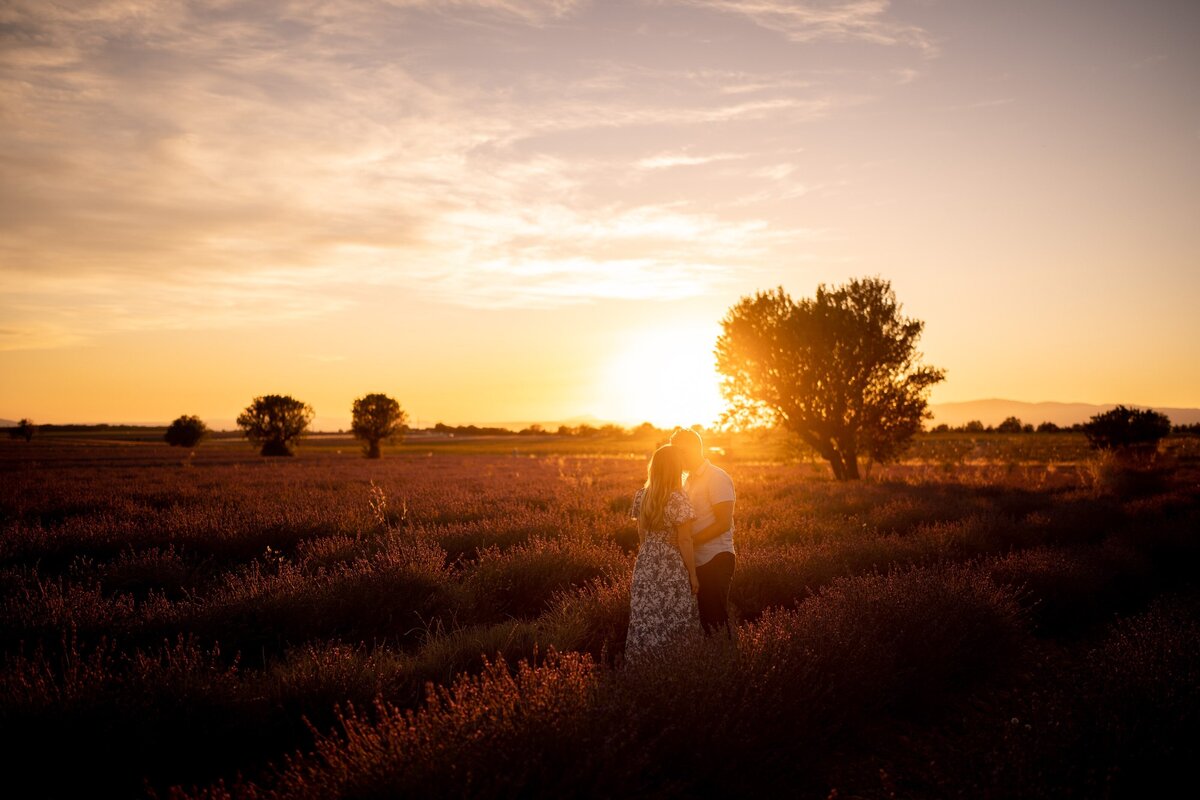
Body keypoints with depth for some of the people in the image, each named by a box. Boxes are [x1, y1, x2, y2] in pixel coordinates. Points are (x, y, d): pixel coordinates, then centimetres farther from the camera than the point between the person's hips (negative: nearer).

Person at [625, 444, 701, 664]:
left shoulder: (642, 495, 3)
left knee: (646, 621, 12)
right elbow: (684, 541, -13)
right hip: (672, 570, -6)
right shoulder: (678, 500, -16)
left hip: (645, 567, 6)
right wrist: (693, 575, -5)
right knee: (673, 624, 4)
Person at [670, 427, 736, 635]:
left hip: (716, 559, -8)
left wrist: (690, 541, -19)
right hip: (697, 561, 8)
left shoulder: (717, 478, -10)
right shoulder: (689, 480, 16)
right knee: (702, 617, 9)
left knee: (715, 619, -4)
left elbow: (723, 523, -17)